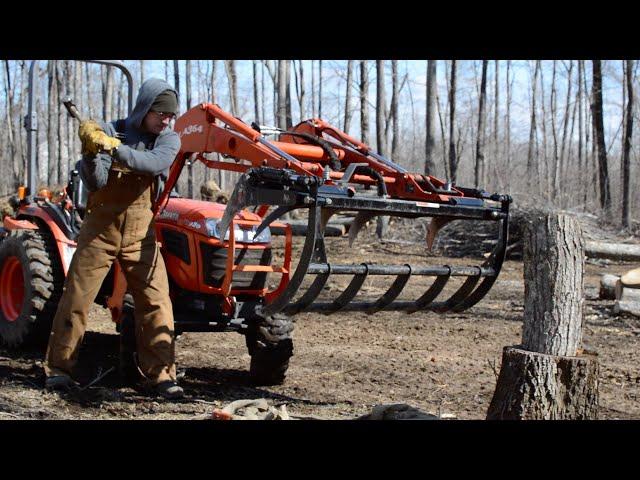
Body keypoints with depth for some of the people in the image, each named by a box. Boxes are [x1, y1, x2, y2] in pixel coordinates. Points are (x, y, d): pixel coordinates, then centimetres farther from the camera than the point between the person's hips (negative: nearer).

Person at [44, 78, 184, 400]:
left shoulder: (169, 140, 0)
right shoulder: (110, 131, -4)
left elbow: (155, 164, -22)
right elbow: (94, 183, -10)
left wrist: (115, 148, -34)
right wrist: (91, 153, -29)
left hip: (140, 232, 1)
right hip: (101, 226, -1)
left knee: (155, 301, -5)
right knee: (76, 297, 2)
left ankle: (161, 374, 1)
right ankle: (58, 368, 14)